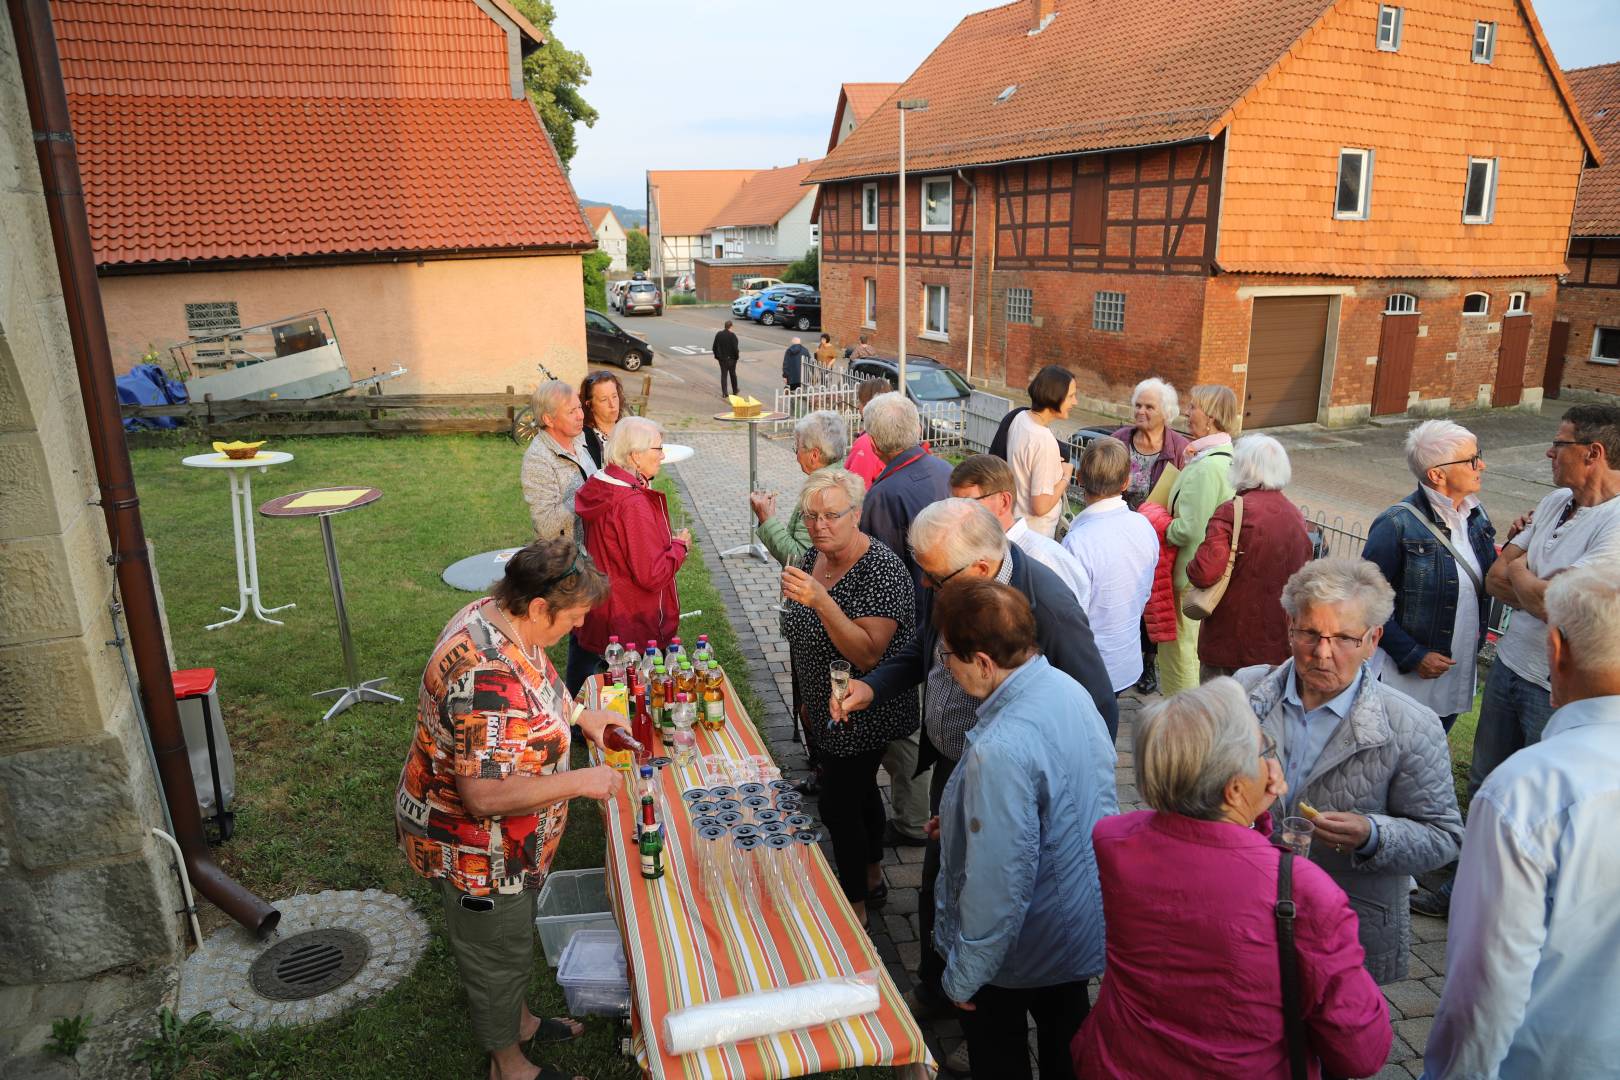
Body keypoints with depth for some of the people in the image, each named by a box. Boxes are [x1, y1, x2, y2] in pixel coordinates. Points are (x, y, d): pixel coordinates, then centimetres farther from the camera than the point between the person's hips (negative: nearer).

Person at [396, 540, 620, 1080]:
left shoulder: (494, 615, -8)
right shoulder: (487, 677, -39)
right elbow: (485, 796, -38)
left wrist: (579, 714, 3)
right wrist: (580, 782, -31)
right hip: (474, 845, -9)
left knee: (513, 932, 30)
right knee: (497, 954, 15)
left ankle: (517, 1020, 54)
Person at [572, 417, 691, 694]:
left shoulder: (598, 489, 3)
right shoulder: (633, 504, -27)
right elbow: (652, 575, -27)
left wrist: (670, 542, 11)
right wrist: (680, 546, -10)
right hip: (633, 629, -9)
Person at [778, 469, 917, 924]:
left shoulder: (881, 570, -25)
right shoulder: (812, 558, 0)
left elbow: (867, 653, -32)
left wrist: (821, 600, -41)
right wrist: (810, 699, 20)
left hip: (863, 713, -8)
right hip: (826, 710, 8)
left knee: (839, 804, 0)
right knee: (858, 790, 22)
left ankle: (855, 906, 21)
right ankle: (872, 877, 42)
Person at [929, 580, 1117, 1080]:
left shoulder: (1001, 750, -39)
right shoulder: (1069, 688, -12)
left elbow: (999, 883, -32)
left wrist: (964, 977, -17)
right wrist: (968, 819, 9)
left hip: (1024, 952, -7)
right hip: (1086, 922, 7)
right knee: (1066, 1036, 30)